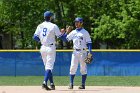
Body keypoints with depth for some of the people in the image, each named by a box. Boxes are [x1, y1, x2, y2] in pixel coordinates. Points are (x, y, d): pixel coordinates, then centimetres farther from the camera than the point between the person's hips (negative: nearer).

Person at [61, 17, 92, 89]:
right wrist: (64, 33, -3)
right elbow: (65, 39, 14)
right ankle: (71, 84, 1)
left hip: (82, 52, -4)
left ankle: (83, 84, 2)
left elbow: (89, 43, -4)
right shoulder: (73, 32, 12)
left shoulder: (85, 32, -1)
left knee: (83, 68, -1)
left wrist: (89, 52, -14)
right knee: (73, 67, -3)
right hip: (75, 52, 4)